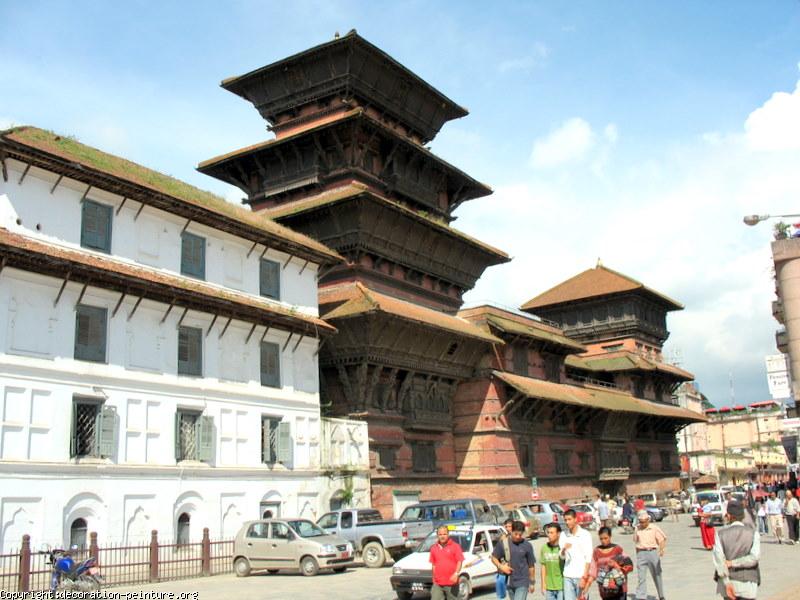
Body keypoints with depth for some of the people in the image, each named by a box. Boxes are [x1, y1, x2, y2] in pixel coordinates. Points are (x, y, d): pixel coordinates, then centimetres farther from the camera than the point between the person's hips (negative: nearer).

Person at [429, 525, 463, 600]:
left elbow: (459, 561, -5)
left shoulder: (455, 546, -2)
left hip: (451, 583, -3)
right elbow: (433, 564, 16)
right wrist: (434, 577, 13)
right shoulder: (434, 548, 10)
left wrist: (456, 573, -18)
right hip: (438, 584, 3)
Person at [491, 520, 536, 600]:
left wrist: (532, 583, 5)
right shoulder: (503, 544, -2)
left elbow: (531, 565, 1)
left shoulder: (527, 546, -5)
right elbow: (494, 557, 7)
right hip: (510, 582, 3)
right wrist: (500, 566, -11)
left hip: (522, 583, -3)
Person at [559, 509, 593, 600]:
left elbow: (588, 558, -6)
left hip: (581, 576, -3)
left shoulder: (585, 535, -4)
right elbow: (562, 556, 5)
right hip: (568, 576, 3)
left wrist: (584, 577, -12)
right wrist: (564, 549, -18)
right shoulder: (563, 535, 7)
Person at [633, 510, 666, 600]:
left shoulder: (654, 528, -2)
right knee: (641, 577, -4)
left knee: (657, 576, 11)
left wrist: (662, 549, -23)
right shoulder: (637, 529, 8)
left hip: (653, 552, -2)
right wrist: (638, 556, 17)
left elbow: (662, 540, -5)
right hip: (641, 553, 2)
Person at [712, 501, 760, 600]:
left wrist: (727, 583, -15)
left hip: (727, 581, 1)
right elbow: (753, 558, -15)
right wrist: (732, 563, -8)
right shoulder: (753, 533, -3)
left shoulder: (721, 534, -1)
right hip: (747, 584, -1)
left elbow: (719, 558, -12)